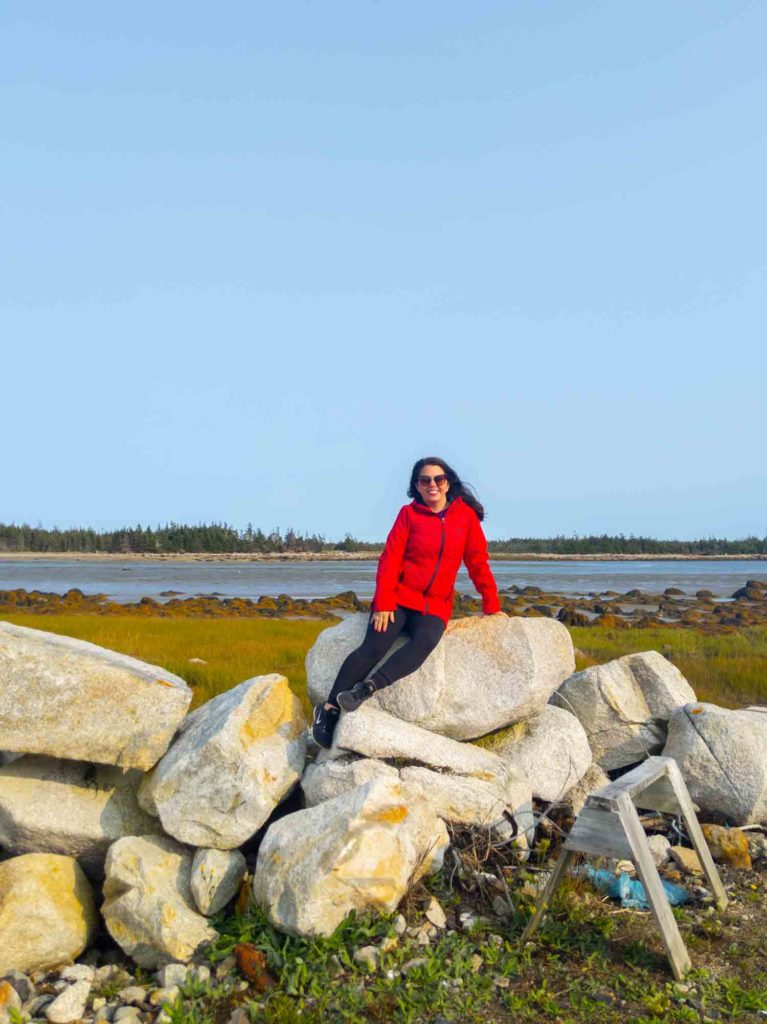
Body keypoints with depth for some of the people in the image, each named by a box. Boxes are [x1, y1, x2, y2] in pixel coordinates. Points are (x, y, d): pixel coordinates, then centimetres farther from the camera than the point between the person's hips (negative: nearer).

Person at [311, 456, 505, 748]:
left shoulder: (466, 515, 5)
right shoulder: (409, 514, 1)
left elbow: (478, 562, 8)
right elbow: (390, 560, -5)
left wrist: (492, 606, 8)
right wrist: (383, 603, -15)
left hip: (435, 606, 2)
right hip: (399, 596, -1)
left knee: (425, 641, -30)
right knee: (375, 646, -22)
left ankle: (367, 687, -35)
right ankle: (329, 708, -14)